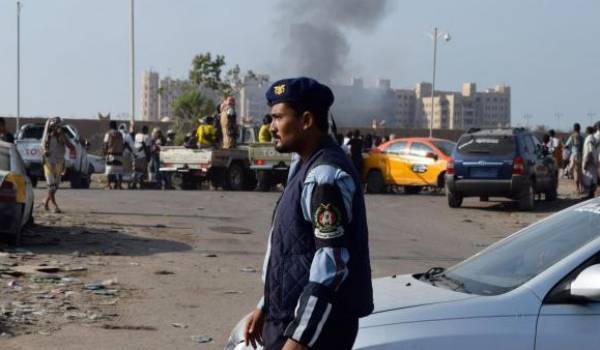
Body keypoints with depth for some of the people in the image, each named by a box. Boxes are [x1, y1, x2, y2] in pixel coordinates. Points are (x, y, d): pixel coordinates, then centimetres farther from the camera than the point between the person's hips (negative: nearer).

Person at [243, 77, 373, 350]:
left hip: (315, 327, -10)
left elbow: (331, 264, -25)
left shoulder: (326, 176, -19)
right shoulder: (305, 166, 13)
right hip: (288, 317, 10)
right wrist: (266, 307, 20)